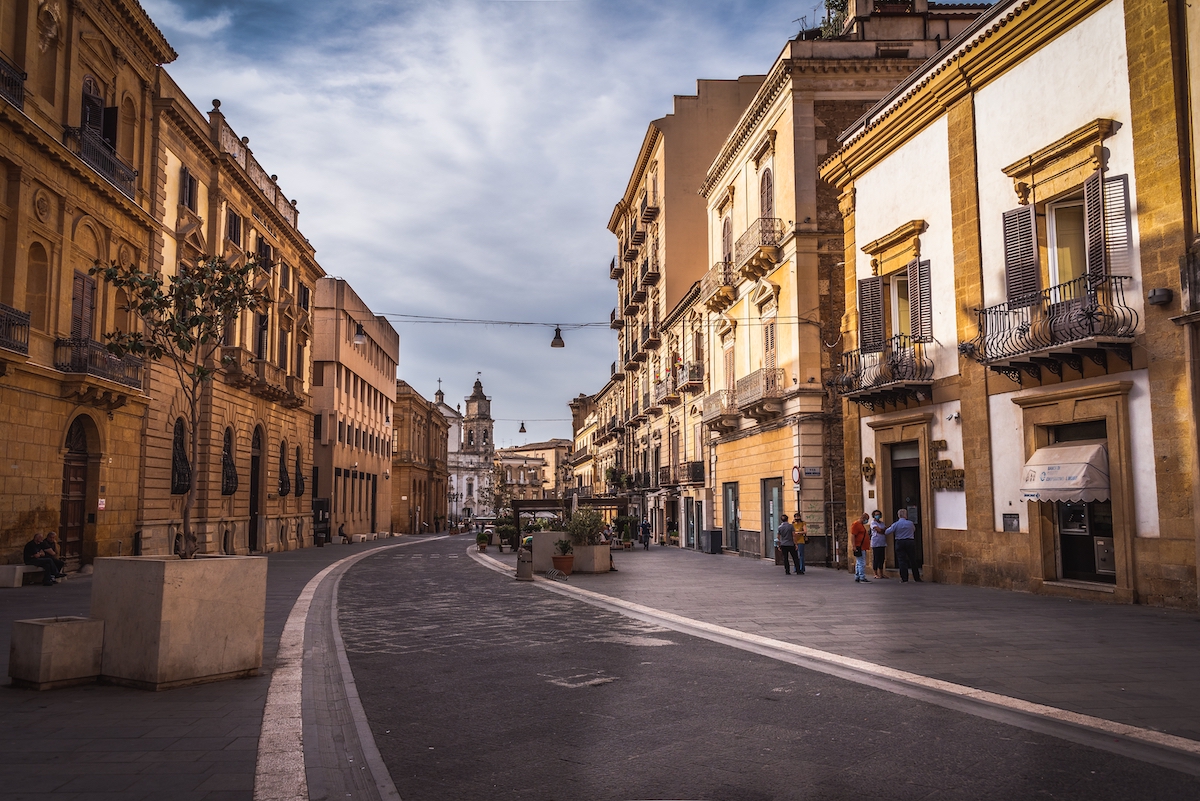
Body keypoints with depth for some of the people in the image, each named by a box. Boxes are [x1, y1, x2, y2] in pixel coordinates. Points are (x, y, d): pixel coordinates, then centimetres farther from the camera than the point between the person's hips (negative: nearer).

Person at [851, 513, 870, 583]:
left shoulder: (861, 525, 20)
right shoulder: (856, 524, -12)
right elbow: (852, 536, -18)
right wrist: (854, 546, -22)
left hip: (863, 548, 11)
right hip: (859, 548, -11)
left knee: (859, 563, 12)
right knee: (862, 563, -11)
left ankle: (857, 577, 16)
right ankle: (862, 578, -10)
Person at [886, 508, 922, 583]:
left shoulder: (895, 524, -7)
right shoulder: (910, 523, -3)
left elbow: (888, 532, -5)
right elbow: (914, 529, 16)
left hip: (900, 543, -1)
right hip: (910, 542, 1)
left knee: (902, 561, 1)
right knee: (913, 560, 11)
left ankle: (904, 579, -2)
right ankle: (917, 578, 18)